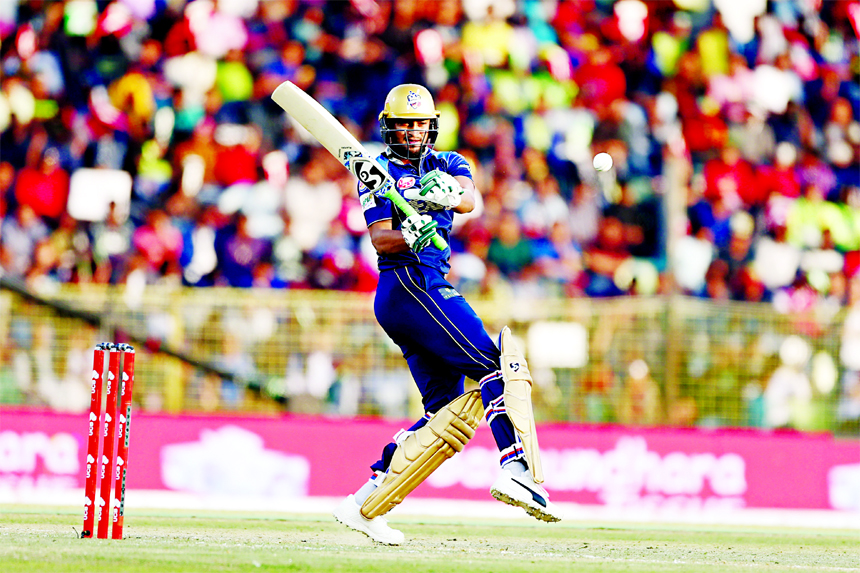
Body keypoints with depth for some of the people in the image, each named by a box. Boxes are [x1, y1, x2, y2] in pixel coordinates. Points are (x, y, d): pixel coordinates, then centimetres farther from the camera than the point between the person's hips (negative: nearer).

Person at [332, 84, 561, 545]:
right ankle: (516, 468, -35)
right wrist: (408, 235, -32)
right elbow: (379, 238, -11)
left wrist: (446, 195, -30)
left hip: (431, 289, 7)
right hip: (409, 280, -7)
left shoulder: (448, 165, 17)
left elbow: (470, 199, -7)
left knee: (444, 408, 5)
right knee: (493, 364, -19)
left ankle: (366, 502, 6)